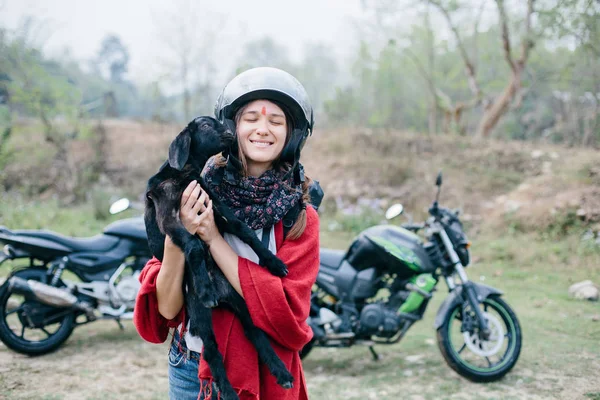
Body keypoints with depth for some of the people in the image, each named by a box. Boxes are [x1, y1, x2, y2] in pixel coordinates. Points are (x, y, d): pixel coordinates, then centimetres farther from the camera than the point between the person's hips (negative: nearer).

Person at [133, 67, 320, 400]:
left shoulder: (300, 217, -9)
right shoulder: (198, 192, -9)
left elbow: (289, 313, -21)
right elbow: (166, 308, -11)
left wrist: (213, 239, -25)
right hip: (191, 368, 1)